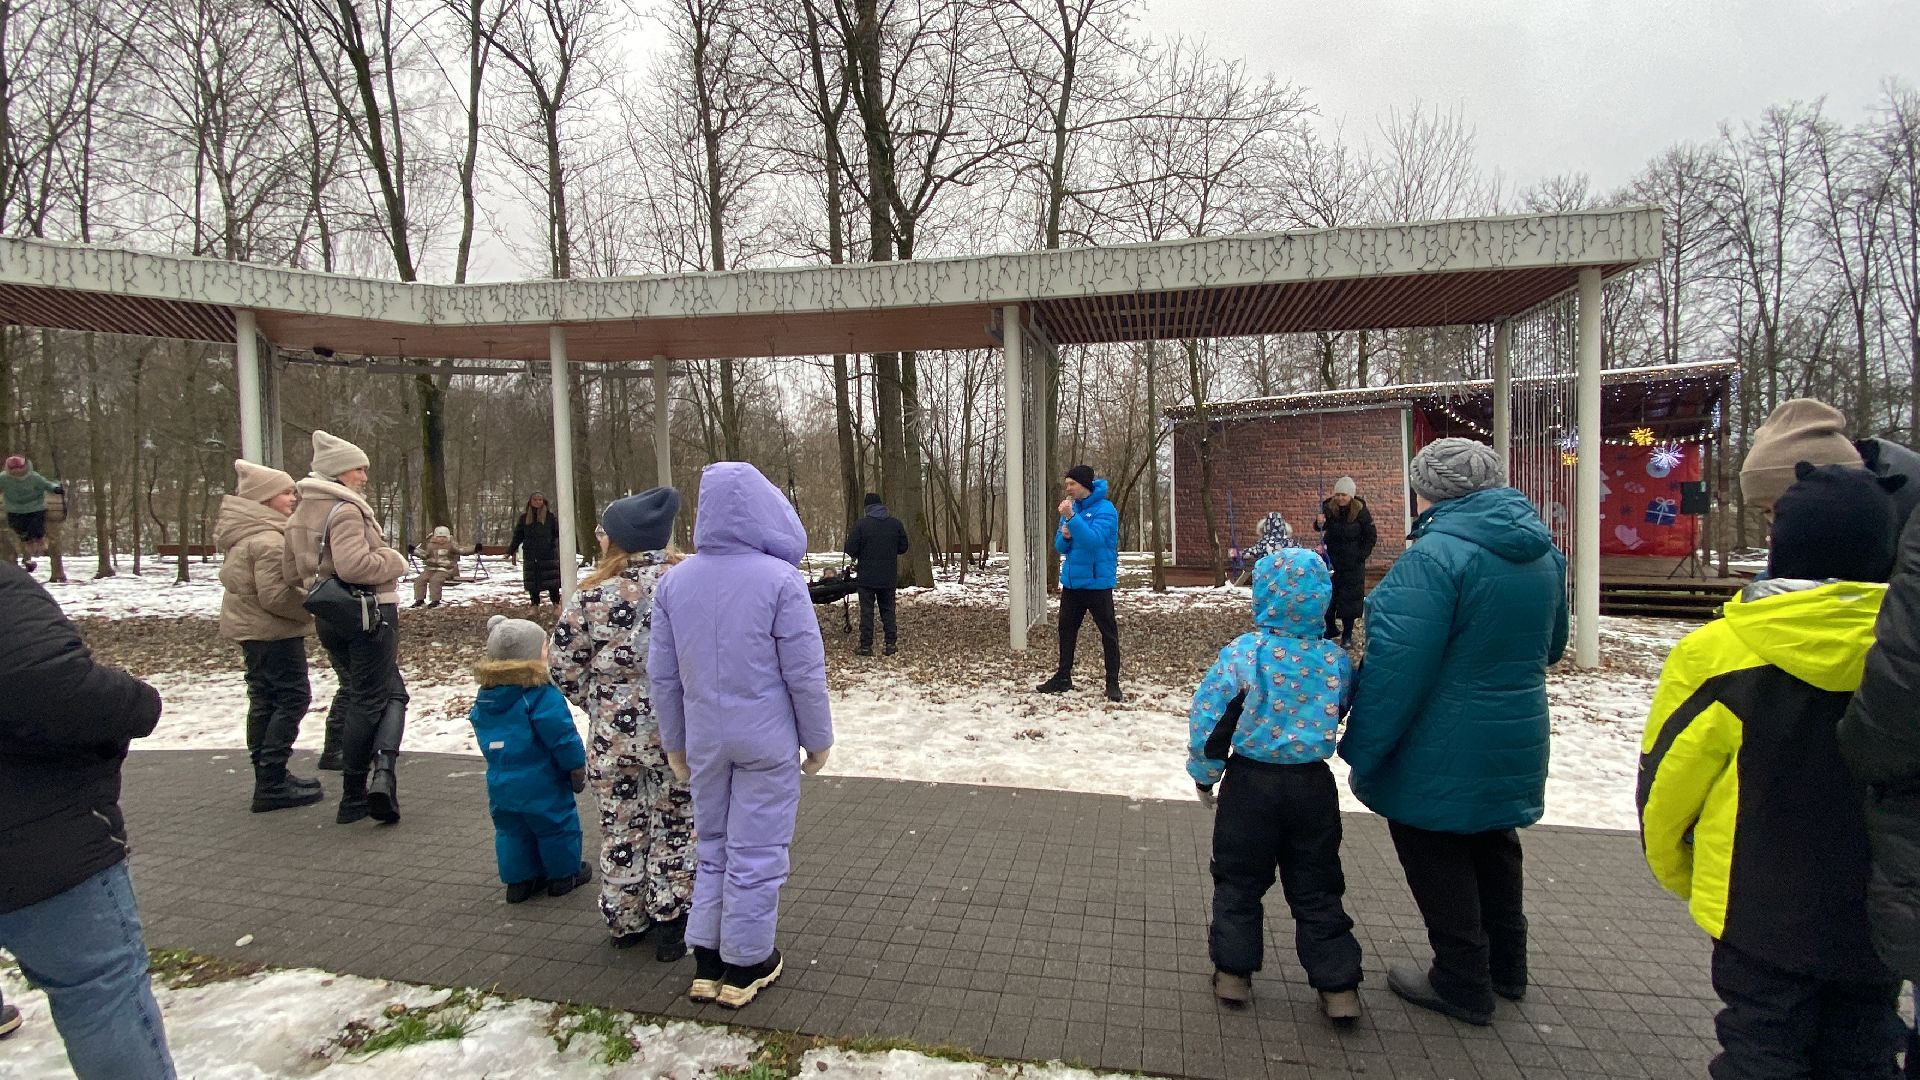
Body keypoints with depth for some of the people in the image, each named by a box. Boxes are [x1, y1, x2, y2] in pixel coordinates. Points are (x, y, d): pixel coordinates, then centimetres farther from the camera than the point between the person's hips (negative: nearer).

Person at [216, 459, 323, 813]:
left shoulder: (242, 534, 13)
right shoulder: (268, 539, -20)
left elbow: (231, 577, 23)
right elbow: (275, 595, -25)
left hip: (250, 627, 11)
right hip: (272, 630, -11)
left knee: (265, 700, 15)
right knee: (294, 697, -6)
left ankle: (269, 778, 24)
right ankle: (272, 785, -5)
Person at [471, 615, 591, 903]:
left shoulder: (484, 697, 3)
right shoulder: (541, 696, -23)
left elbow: (485, 738, 15)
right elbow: (563, 739, -20)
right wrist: (577, 769, -7)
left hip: (501, 783, 7)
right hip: (542, 785, -6)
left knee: (512, 830, 20)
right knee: (557, 826, 11)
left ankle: (519, 879, 28)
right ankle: (564, 875, 23)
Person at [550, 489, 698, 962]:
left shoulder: (591, 597, -12)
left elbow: (564, 670, -6)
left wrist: (599, 702, 11)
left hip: (613, 735, 0)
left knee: (621, 829, 17)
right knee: (675, 827, 15)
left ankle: (626, 921, 32)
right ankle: (671, 922, 23)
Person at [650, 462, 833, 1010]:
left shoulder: (674, 581, -1)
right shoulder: (780, 580, -16)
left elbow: (662, 673, 5)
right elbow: (805, 673, -13)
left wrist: (675, 742, 16)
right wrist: (818, 740, 0)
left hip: (704, 743, 5)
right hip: (767, 743, -4)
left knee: (713, 847, 20)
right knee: (756, 852, 10)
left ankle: (706, 960, 29)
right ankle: (745, 965, 23)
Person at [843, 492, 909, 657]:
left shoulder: (861, 524, -11)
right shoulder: (896, 523, 0)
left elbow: (851, 549, -11)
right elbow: (903, 548, 6)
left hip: (866, 577, -3)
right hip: (889, 578, 3)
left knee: (866, 612, 4)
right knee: (888, 610, 13)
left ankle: (866, 646, 5)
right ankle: (891, 644, 11)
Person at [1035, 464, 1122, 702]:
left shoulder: (1105, 509, -13)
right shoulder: (1071, 507, 8)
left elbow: (1093, 540, -27)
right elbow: (1060, 547, 10)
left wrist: (1071, 518, -32)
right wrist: (1064, 535, -12)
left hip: (1097, 582, -7)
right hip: (1072, 581, 7)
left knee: (1108, 633, 2)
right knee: (1067, 629, 13)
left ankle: (1113, 683, 9)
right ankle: (1063, 677, 24)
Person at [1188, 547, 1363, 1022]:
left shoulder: (1243, 653, -17)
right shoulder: (1337, 659, -8)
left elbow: (1207, 718, -14)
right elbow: (1346, 718, 9)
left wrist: (1205, 772, -1)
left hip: (1251, 782, -2)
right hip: (1313, 783, 3)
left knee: (1239, 880, 15)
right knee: (1316, 889, 16)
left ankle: (1233, 973, 24)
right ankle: (1339, 987, 21)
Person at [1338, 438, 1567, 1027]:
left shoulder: (1437, 553, -25)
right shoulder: (1542, 552, 3)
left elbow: (1397, 663, -28)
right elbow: (1550, 646, 17)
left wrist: (1362, 749, -18)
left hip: (1442, 753, -8)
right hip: (1513, 743, 8)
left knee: (1438, 861, 10)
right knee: (1492, 847, 25)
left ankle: (1462, 984, 22)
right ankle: (1505, 968, 41)